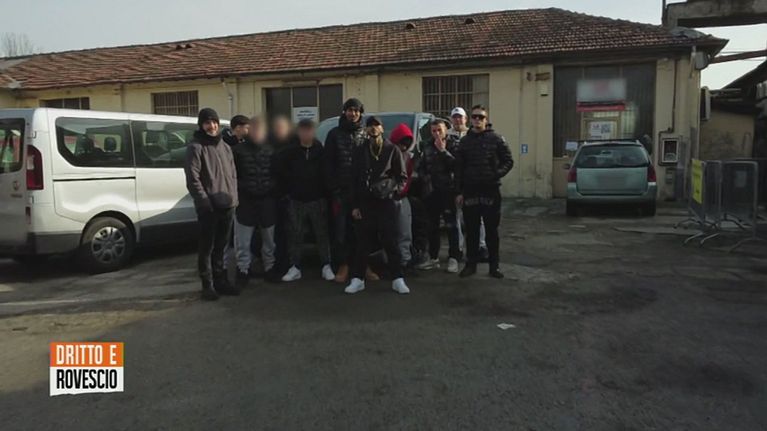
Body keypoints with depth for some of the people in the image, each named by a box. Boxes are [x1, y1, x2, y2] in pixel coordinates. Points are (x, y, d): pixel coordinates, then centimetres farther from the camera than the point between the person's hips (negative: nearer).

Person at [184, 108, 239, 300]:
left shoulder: (225, 147, 16)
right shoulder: (195, 147, -5)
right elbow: (193, 179, -12)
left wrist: (234, 197, 8)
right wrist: (205, 202, -17)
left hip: (227, 205, 6)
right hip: (208, 207, -6)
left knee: (221, 246, 14)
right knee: (207, 247, 1)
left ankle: (220, 280, 24)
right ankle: (208, 285, 9)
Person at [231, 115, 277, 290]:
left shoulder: (270, 150, 7)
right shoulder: (238, 149, 1)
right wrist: (235, 193, -6)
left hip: (267, 201, 2)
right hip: (245, 201, -2)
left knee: (269, 239, 12)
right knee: (243, 241, 2)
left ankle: (270, 267, 26)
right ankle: (243, 271, 13)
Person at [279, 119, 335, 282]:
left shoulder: (320, 150, -3)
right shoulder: (291, 151, -1)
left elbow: (326, 174, 0)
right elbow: (283, 173, 5)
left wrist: (325, 193, -2)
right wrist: (289, 191, 2)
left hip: (317, 200, -1)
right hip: (296, 201, 1)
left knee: (322, 234, 5)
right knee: (295, 235, 5)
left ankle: (326, 267, 15)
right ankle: (295, 268, 15)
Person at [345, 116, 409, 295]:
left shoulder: (392, 150, 3)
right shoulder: (359, 151, 9)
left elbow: (402, 178, 4)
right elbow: (354, 180, 9)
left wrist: (393, 188, -16)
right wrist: (354, 205, 3)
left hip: (385, 203, -2)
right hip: (364, 204, 2)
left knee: (390, 242, -1)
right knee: (363, 244, 6)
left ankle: (398, 279, 7)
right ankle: (358, 279, 14)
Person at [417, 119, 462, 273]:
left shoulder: (454, 144, -2)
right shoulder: (428, 146, 12)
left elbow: (456, 165, -16)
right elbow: (421, 167, 16)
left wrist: (443, 150, -17)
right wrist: (425, 178, 0)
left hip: (448, 190, -5)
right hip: (431, 191, 5)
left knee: (451, 225, -4)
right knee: (432, 226, 10)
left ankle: (453, 258, 2)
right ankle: (433, 258, 20)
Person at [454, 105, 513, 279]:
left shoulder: (496, 139, 2)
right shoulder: (465, 141, 9)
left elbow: (508, 160, 3)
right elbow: (458, 168, 8)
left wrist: (497, 174, -15)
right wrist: (459, 191, 2)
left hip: (491, 191, -2)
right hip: (470, 191, 2)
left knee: (492, 230, 5)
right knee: (471, 230, 7)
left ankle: (494, 265, 14)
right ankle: (471, 263, 17)